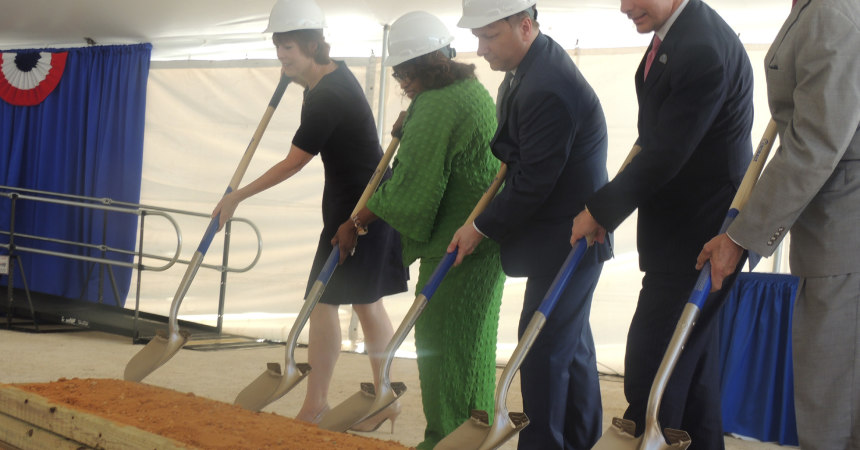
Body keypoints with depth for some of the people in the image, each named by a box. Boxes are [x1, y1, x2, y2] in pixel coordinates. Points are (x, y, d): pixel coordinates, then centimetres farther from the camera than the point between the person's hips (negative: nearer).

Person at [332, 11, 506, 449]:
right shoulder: (474, 90, 11)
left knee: (441, 344, 2)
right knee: (474, 339, 19)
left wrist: (356, 220, -7)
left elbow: (406, 194, -18)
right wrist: (409, 131, 12)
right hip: (489, 239, 10)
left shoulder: (433, 109, -20)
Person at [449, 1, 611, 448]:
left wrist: (481, 228, -12)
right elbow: (514, 153, 15)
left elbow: (532, 184, -23)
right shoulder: (534, 63, 6)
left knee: (542, 348, -4)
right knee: (570, 340, 20)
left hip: (566, 241, -11)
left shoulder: (547, 90, -26)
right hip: (567, 235, 11)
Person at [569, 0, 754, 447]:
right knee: (693, 362, 20)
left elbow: (665, 156, -23)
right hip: (684, 230, 10)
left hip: (695, 238, -10)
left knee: (650, 371, -5)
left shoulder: (704, 50, -23)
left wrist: (601, 210, -12)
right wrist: (609, 206, 5)